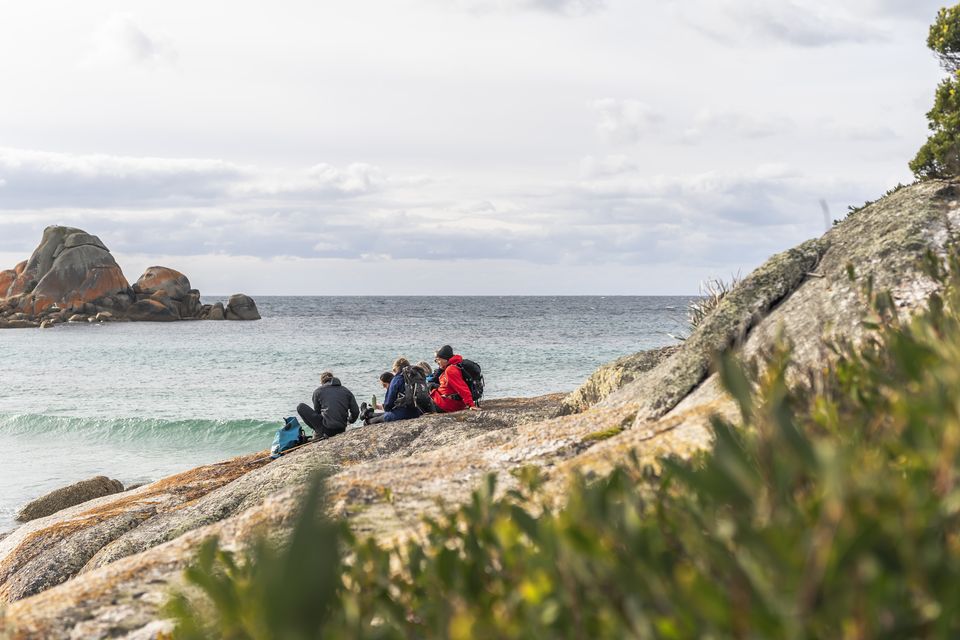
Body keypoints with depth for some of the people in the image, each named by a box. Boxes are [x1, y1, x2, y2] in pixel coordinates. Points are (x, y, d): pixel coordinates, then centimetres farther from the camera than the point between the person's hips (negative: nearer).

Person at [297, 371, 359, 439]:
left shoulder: (318, 391, 4)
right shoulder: (346, 391, 10)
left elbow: (317, 411, 14)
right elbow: (355, 411, 5)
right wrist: (350, 421, 27)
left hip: (327, 429, -6)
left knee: (301, 407, 4)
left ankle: (320, 433, -2)